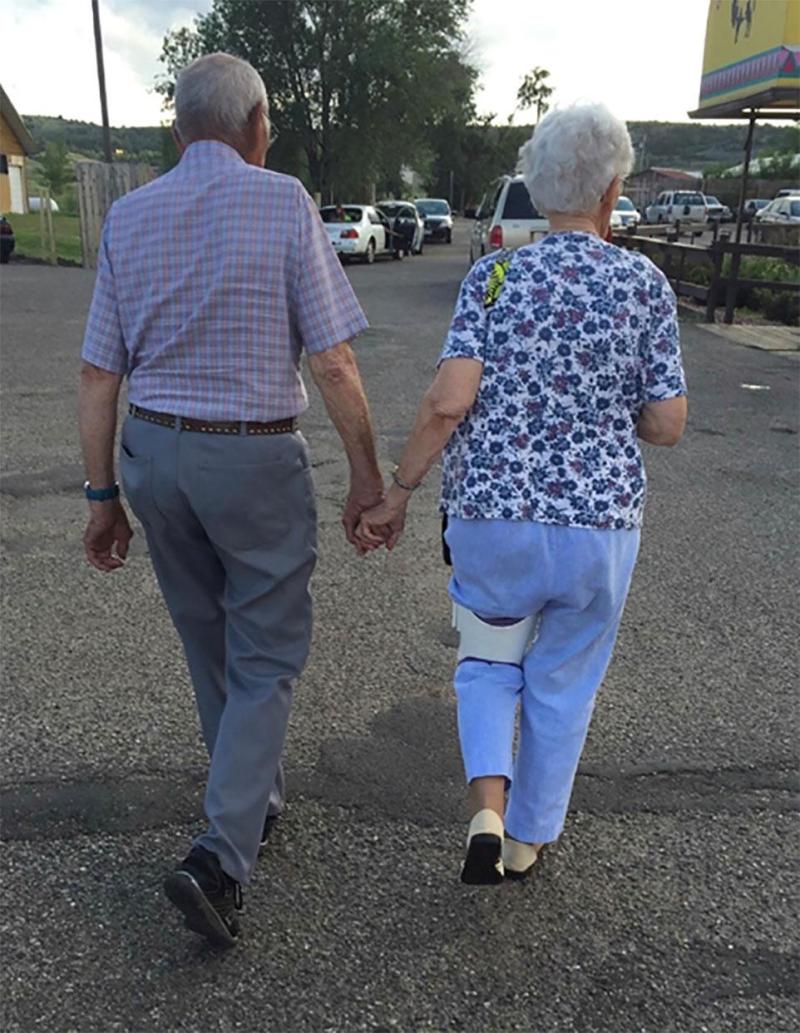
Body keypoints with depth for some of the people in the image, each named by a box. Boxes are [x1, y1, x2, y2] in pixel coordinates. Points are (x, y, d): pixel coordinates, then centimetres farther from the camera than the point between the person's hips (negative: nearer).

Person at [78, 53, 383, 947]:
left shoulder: (128, 217, 3)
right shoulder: (284, 203, -9)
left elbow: (98, 376, 2)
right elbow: (334, 363, -13)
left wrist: (103, 494, 9)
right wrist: (367, 474, -4)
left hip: (154, 453, 5)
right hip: (255, 461, -4)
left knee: (210, 643, 21)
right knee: (266, 659, 8)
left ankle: (255, 801, 39)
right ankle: (220, 856, -2)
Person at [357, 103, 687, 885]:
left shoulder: (494, 276, -4)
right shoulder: (645, 284, -3)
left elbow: (448, 401, -14)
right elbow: (666, 426, -3)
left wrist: (397, 495, -4)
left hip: (492, 516, 0)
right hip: (600, 523, 0)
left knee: (487, 664, 24)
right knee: (562, 685, 19)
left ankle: (488, 810, 5)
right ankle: (527, 839, 35)